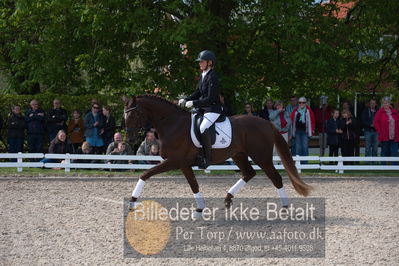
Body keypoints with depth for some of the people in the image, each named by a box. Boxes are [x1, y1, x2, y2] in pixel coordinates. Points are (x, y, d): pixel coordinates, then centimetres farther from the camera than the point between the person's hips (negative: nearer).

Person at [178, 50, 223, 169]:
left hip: (213, 109, -10)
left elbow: (210, 99, -22)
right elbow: (198, 93, 19)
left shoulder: (212, 78, -17)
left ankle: (207, 158, -24)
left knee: (203, 128, -31)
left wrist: (193, 103, -24)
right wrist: (186, 100, 5)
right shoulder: (203, 75, 11)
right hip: (203, 108, 10)